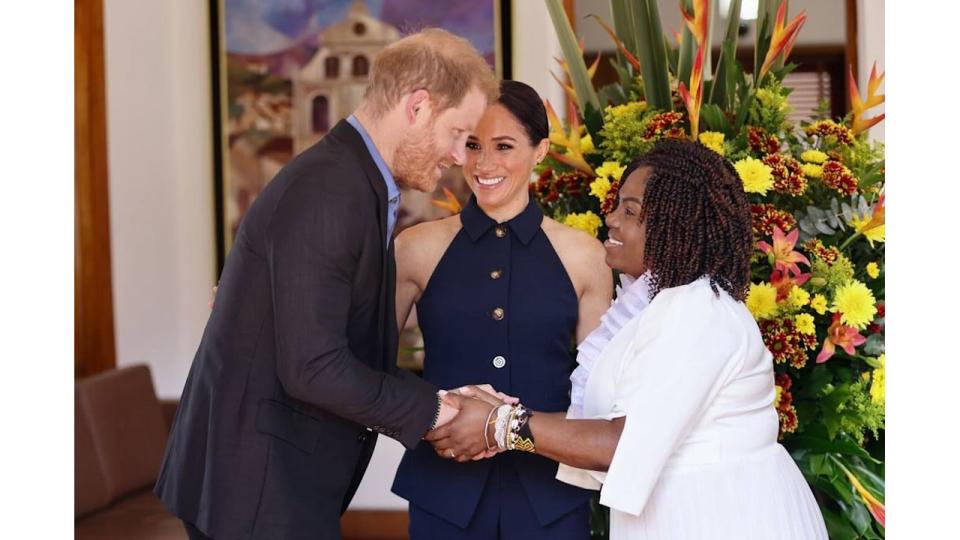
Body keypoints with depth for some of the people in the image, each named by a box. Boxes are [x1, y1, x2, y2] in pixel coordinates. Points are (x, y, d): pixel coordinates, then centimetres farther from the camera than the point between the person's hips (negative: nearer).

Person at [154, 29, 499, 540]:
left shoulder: (356, 185, 10)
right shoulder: (325, 192, -21)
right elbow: (312, 368, -24)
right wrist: (437, 411, -14)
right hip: (256, 484, -9)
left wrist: (441, 404, 4)